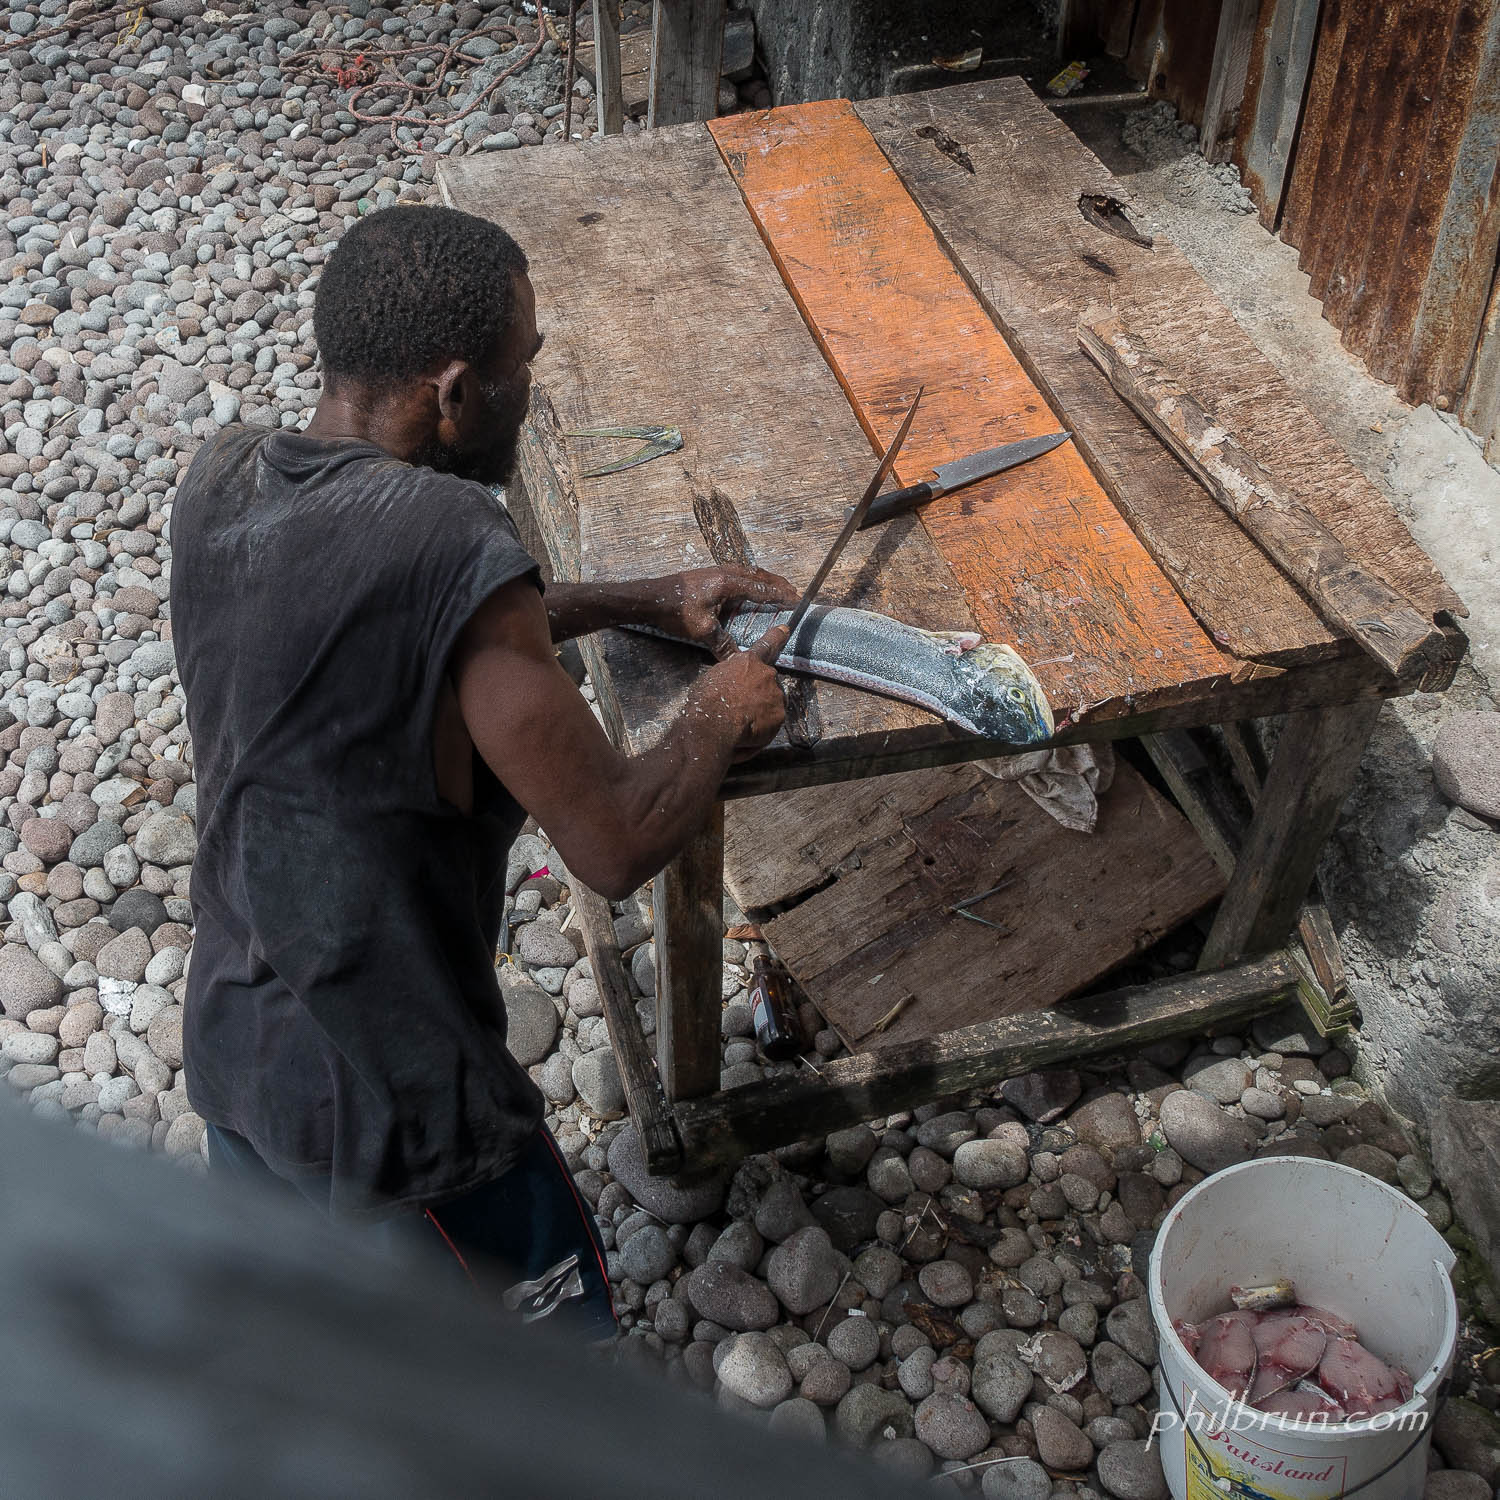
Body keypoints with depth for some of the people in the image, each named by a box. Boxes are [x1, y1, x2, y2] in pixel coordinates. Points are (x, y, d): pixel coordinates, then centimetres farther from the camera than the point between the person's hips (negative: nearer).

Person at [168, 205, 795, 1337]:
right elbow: (617, 846, -27)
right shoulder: (449, 540, -32)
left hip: (231, 1035, 7)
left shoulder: (223, 480, -7)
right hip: (392, 1102, -7)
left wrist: (642, 600, 10)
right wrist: (720, 716, -7)